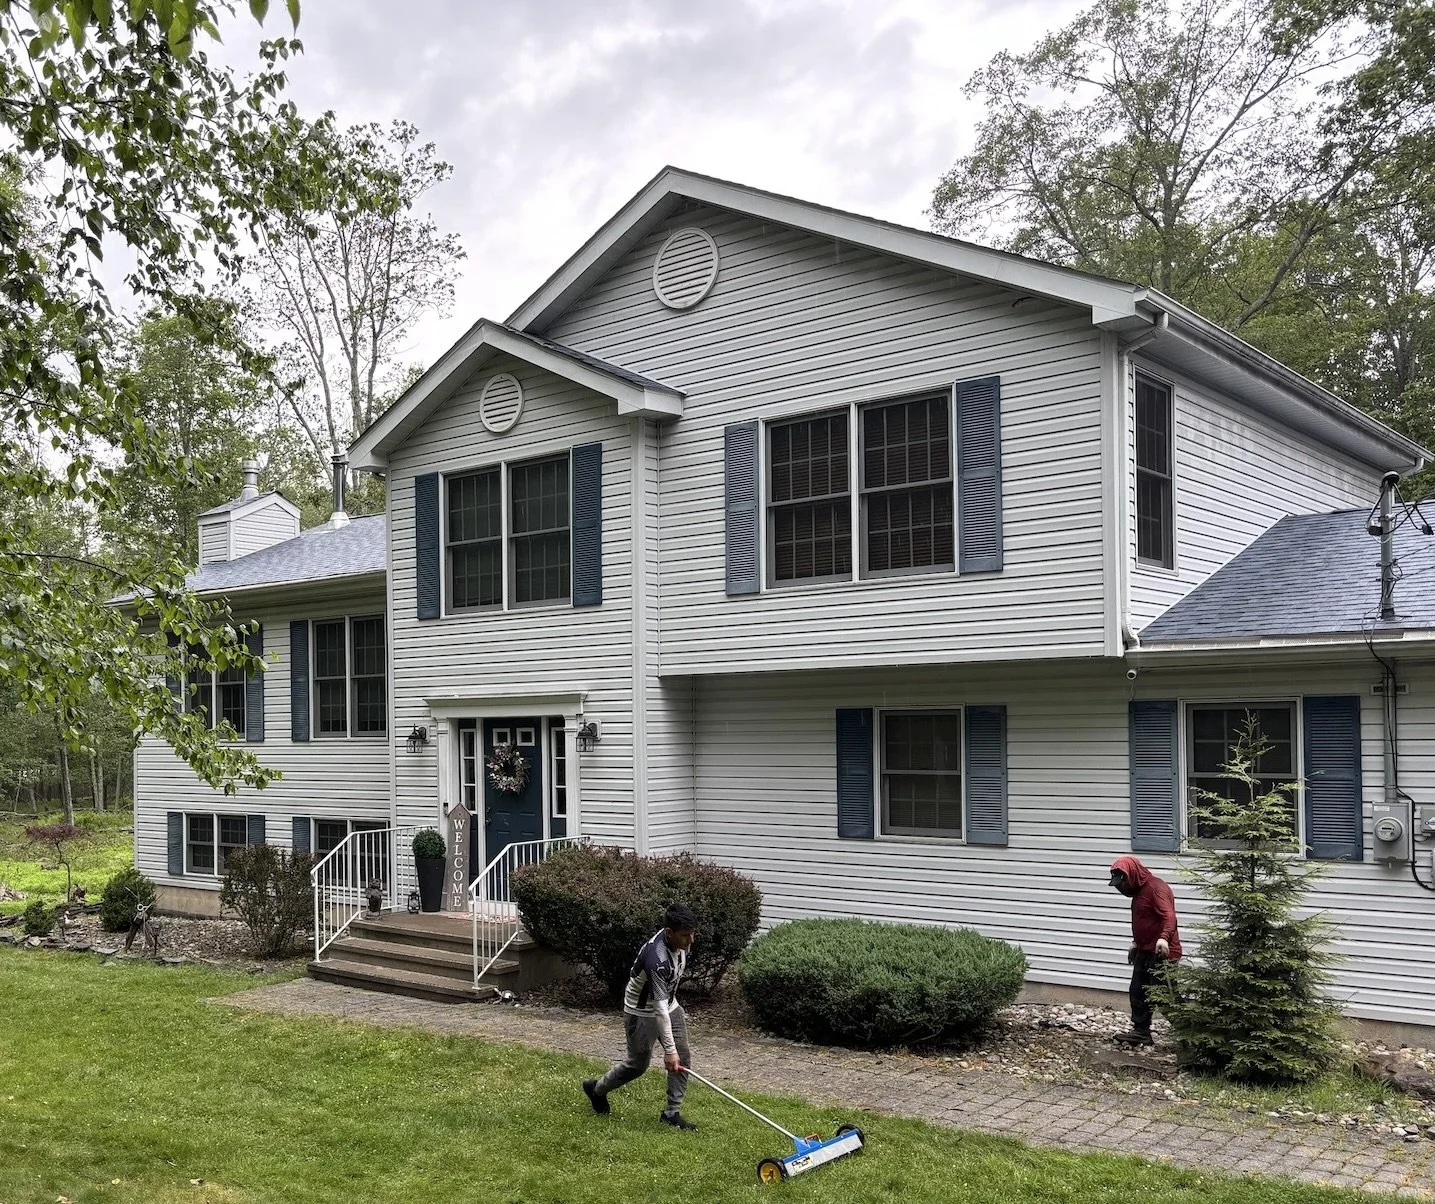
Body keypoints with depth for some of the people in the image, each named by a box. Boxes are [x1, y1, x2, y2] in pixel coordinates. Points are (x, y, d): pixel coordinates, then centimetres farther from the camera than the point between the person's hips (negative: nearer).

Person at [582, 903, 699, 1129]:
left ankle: (672, 1112, 10)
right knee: (638, 1064, 8)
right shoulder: (657, 959, -38)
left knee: (683, 1057, -1)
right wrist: (669, 1049, -35)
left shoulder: (679, 943, -12)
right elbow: (659, 1007, -36)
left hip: (670, 1006, 7)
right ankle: (597, 1089, 33)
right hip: (642, 1013, -7)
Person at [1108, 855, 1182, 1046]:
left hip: (1162, 953, -10)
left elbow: (1169, 916, -32)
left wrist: (1164, 938, -47)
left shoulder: (1156, 888, -18)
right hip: (1145, 951, 10)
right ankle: (1141, 1032, 22)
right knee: (1138, 991, 13)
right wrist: (1136, 943, 31)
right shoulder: (1139, 890, 14)